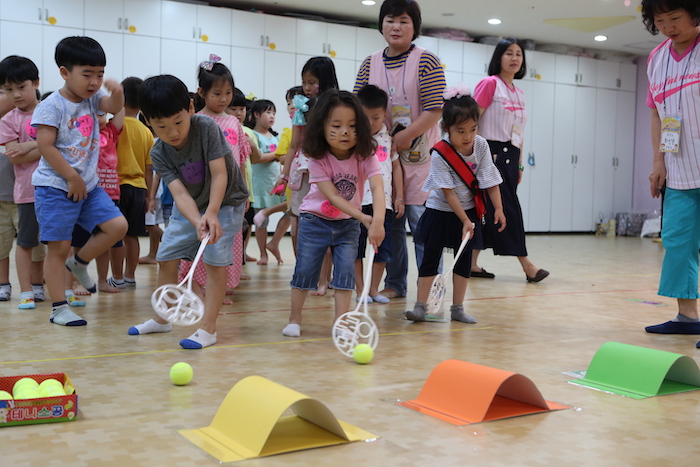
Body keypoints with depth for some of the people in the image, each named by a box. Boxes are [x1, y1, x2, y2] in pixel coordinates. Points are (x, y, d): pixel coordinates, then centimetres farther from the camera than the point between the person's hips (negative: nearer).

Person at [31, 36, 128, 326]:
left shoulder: (92, 99, 9)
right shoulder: (51, 106, -11)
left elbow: (114, 106, -6)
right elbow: (45, 146, -16)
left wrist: (117, 92, -30)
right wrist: (73, 178, -14)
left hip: (88, 185, 7)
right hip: (55, 187, -7)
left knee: (117, 226, -4)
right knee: (59, 247, -3)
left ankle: (79, 262, 20)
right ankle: (59, 309, 7)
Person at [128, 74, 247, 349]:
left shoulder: (206, 127, -26)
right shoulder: (159, 154, -17)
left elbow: (219, 174, -28)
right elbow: (180, 193, -26)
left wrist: (211, 215, -39)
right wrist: (197, 222, -44)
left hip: (225, 201, -4)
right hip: (189, 207, 5)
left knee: (214, 260, -16)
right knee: (166, 257, 6)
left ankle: (208, 329, -9)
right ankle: (162, 319, 27)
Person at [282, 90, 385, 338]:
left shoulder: (365, 156, -17)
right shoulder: (318, 159, -20)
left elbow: (377, 188, -32)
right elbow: (333, 197, -25)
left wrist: (378, 221, -50)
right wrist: (364, 218, -36)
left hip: (347, 224, 1)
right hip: (315, 221, -1)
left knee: (346, 269, -6)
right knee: (305, 269, 2)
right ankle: (295, 319, 18)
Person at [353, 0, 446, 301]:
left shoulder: (426, 61, -4)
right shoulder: (370, 65, 9)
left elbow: (435, 110, -11)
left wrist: (405, 136, -18)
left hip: (419, 154, -4)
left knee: (421, 220, -5)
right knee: (390, 221, 9)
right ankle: (394, 284, 21)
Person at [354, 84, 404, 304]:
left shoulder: (389, 138, 8)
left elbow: (396, 167, 14)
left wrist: (399, 197, 10)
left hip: (383, 201, 3)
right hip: (357, 201, -3)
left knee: (382, 248, 6)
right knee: (357, 247, 5)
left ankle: (374, 289, 19)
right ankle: (360, 289, 17)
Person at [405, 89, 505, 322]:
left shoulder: (481, 146, -11)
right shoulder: (440, 154, -22)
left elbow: (491, 180, -4)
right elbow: (448, 192, -21)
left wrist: (498, 209, -10)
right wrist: (465, 221, -22)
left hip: (469, 211, 4)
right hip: (440, 211, -4)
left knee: (464, 259, 6)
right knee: (430, 257, -2)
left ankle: (457, 308, 15)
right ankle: (421, 306, 3)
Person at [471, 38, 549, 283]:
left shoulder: (519, 93, 17)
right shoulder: (490, 84, -5)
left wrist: (519, 164, 17)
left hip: (510, 156, 8)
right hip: (492, 153, -8)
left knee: (488, 210, 7)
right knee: (508, 208, -6)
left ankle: (472, 264, 12)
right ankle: (526, 265, -3)